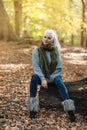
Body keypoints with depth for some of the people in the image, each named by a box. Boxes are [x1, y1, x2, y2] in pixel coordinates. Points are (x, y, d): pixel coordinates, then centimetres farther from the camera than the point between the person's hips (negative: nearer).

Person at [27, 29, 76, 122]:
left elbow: (59, 68, -4)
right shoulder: (37, 50, -7)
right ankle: (32, 108, -31)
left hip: (53, 76, 0)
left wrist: (50, 79, -15)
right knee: (34, 77, -34)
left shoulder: (56, 51, -4)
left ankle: (70, 110, -43)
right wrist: (43, 79, -26)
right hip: (41, 76, 0)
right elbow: (36, 66, -13)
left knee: (59, 81, -33)